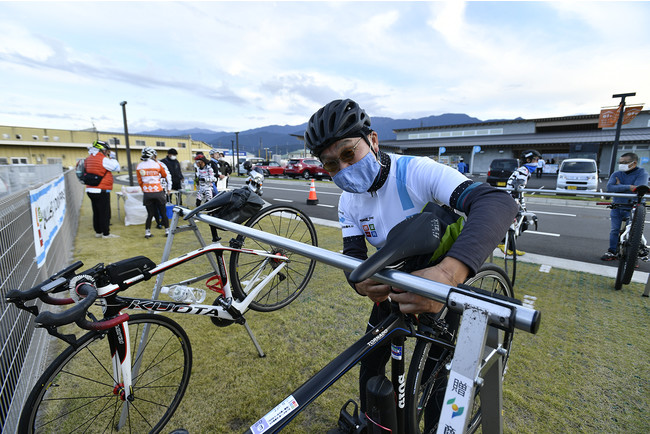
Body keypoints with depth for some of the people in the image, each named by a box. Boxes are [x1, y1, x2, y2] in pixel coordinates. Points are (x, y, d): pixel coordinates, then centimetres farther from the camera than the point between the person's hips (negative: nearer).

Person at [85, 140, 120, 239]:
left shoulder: (89, 159, 10)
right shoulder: (103, 159, -14)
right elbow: (117, 167, -8)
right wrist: (112, 157, 2)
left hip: (90, 190, 8)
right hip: (101, 191, -8)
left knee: (96, 212, 16)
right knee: (105, 213, 0)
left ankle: (98, 232, 25)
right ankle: (106, 233, 5)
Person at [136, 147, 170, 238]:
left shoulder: (139, 166, 1)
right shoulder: (157, 164, -6)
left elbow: (140, 181, 8)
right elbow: (164, 175, 10)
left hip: (147, 193, 2)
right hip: (158, 192, -2)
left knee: (150, 214, 11)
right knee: (163, 212, 9)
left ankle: (147, 232, 12)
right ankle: (167, 230, 14)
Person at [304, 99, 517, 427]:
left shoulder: (418, 171, -30)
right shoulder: (348, 202, -10)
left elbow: (498, 202, -42)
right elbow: (353, 255, -14)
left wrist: (448, 272, -59)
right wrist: (362, 283, -40)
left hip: (442, 283, -4)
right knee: (371, 366, 11)